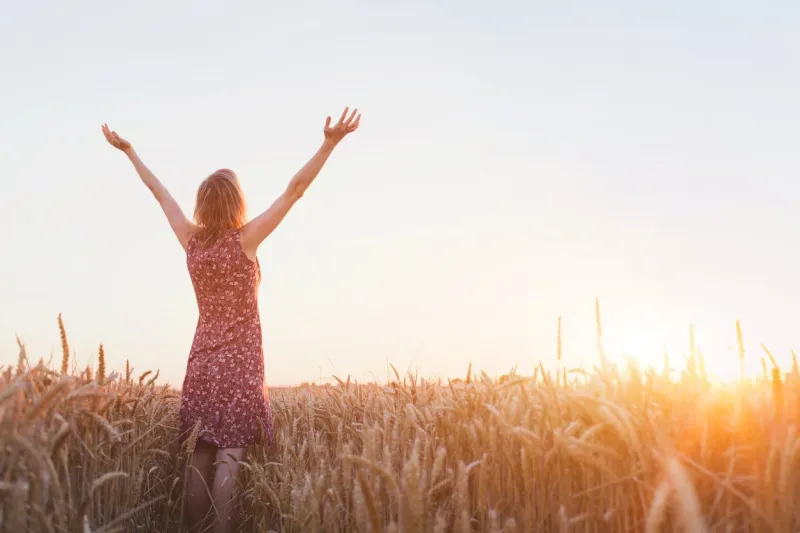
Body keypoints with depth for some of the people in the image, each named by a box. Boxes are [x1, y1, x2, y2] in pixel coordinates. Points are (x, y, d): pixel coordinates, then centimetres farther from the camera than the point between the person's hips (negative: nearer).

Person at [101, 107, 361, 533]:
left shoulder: (191, 240, 2)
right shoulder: (246, 240, -10)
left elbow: (160, 192, 14)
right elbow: (295, 189, -15)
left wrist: (129, 151, 27)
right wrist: (329, 144, -16)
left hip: (202, 361, 5)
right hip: (240, 362, -5)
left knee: (200, 455, 6)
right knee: (229, 455, -7)